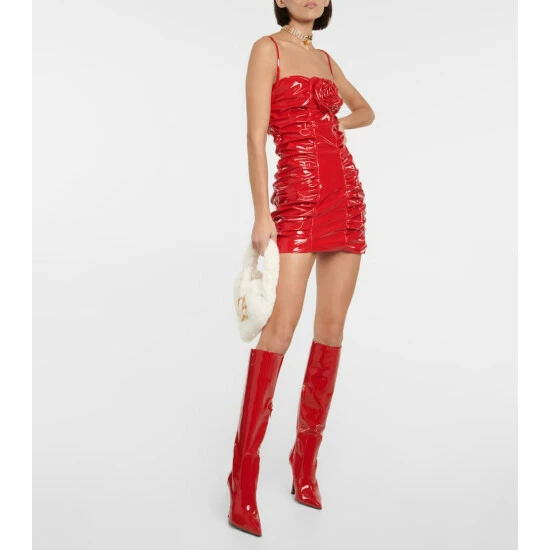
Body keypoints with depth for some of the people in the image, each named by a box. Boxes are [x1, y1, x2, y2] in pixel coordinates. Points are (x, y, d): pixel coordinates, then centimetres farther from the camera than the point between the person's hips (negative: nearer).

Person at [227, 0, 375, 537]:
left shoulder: (327, 60, 19)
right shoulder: (267, 49, 2)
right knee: (281, 326, -14)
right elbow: (255, 137, -8)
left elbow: (365, 110, 35)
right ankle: (243, 480, -6)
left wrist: (330, 126, 14)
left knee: (332, 325, 3)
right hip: (299, 196, -6)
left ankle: (305, 461, 14)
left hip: (346, 194, 7)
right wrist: (261, 214, -16)